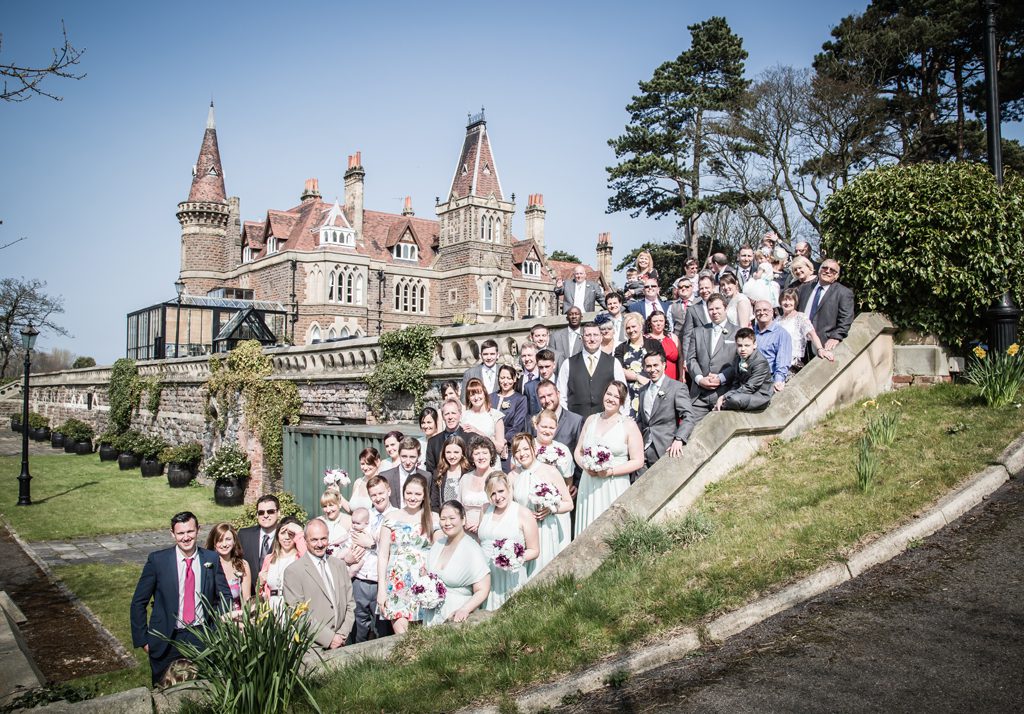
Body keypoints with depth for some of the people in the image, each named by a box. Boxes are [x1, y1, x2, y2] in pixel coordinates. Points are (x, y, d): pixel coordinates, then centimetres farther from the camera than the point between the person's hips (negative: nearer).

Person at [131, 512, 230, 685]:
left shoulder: (212, 559, -2)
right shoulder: (157, 560, -8)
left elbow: (225, 596, 6)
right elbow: (138, 603, -2)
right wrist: (143, 640, -4)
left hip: (202, 638, 1)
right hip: (167, 641, -1)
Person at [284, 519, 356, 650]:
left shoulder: (340, 565, 10)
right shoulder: (293, 571, -6)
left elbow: (350, 604, 12)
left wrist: (342, 635, -2)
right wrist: (329, 638, -13)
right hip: (311, 648, -4)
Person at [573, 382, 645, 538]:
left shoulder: (629, 425, -2)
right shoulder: (591, 420, 10)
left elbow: (638, 461, -5)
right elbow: (578, 451, 15)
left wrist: (610, 471, -15)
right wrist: (586, 466, -6)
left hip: (614, 488, -3)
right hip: (588, 484, 4)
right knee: (588, 527, 3)